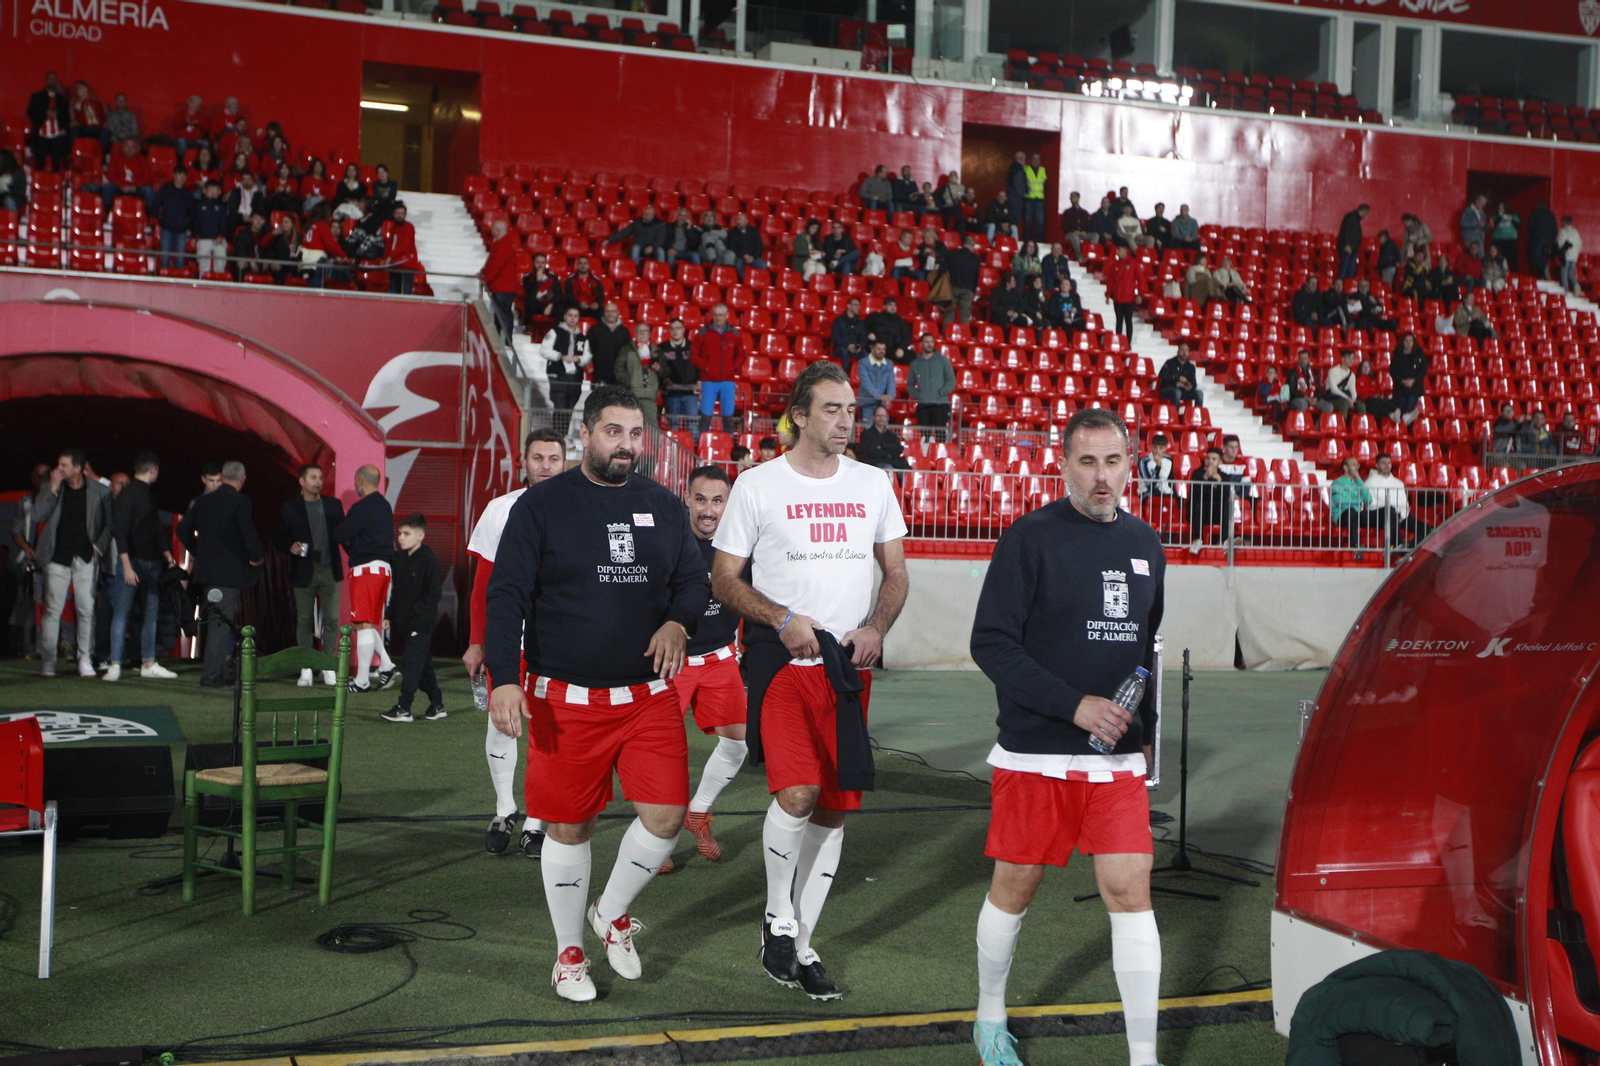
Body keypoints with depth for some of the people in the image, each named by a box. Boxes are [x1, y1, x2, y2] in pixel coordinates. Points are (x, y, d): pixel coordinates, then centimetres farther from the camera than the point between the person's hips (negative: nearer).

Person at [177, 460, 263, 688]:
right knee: (222, 622, -4)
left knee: (217, 621, 17)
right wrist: (256, 557, -4)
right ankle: (211, 676, -5)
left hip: (206, 567, 7)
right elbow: (248, 533, -20)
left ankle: (221, 672, 23)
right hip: (230, 571, -7)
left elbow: (183, 529, 10)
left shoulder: (203, 501, 9)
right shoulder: (240, 502, -12)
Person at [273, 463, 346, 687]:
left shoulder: (334, 505, 9)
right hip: (304, 571, -1)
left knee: (331, 619, 0)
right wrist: (290, 547, -14)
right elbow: (278, 538, 6)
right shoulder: (290, 508, 3)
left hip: (330, 570, 1)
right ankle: (306, 668, 9)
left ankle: (328, 667, 8)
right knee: (304, 621, 3)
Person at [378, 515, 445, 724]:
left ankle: (403, 708, -10)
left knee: (412, 662, -9)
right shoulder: (399, 558, 12)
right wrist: (389, 615, 13)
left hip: (421, 622, -8)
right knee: (423, 663, 13)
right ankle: (437, 705, 21)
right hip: (403, 621, 8)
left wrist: (413, 610, -18)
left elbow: (433, 594, -13)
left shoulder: (428, 560, -11)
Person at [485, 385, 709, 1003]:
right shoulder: (541, 506, -2)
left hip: (649, 694, 3)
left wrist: (679, 622, -10)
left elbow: (694, 580, 13)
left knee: (666, 815, -5)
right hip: (566, 698, -3)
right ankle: (569, 951, 26)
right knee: (569, 827, 7)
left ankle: (613, 912, 23)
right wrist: (504, 678, -17)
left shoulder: (664, 507, 9)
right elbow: (506, 595, -6)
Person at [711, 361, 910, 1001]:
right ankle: (778, 919, 5)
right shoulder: (757, 486, -1)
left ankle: (802, 944, 21)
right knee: (797, 793, -20)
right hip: (781, 661, -4)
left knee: (834, 808, 6)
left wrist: (875, 627, -3)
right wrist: (784, 619, -14)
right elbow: (723, 579, 1)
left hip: (849, 665, 4)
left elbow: (896, 574, 16)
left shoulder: (872, 485, 10)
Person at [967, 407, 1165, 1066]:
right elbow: (990, 643, -12)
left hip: (1118, 760, 4)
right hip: (1036, 756, -4)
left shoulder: (1144, 545, 10)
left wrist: (1144, 731, 18)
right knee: (1015, 888, 8)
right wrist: (1075, 705, -17)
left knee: (1130, 892, -3)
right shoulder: (1031, 538, -8)